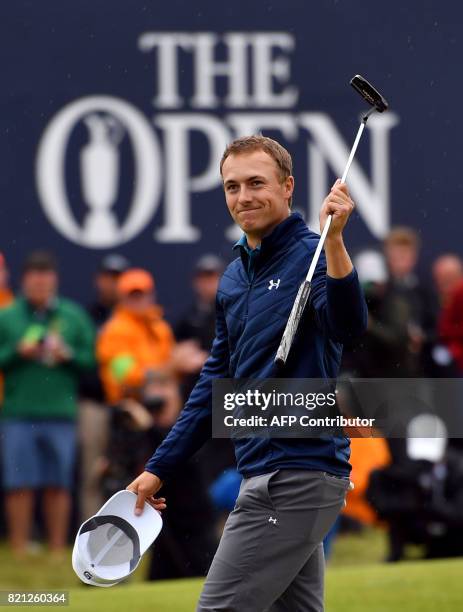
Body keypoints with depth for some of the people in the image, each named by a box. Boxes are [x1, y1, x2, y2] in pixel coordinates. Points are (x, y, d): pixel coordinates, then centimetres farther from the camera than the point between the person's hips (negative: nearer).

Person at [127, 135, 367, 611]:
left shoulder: (311, 256, -10)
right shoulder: (234, 277, 16)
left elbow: (348, 324, -30)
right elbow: (217, 381, 22)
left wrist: (333, 239, -43)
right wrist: (159, 468, 21)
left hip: (298, 476, -9)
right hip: (267, 473, 9)